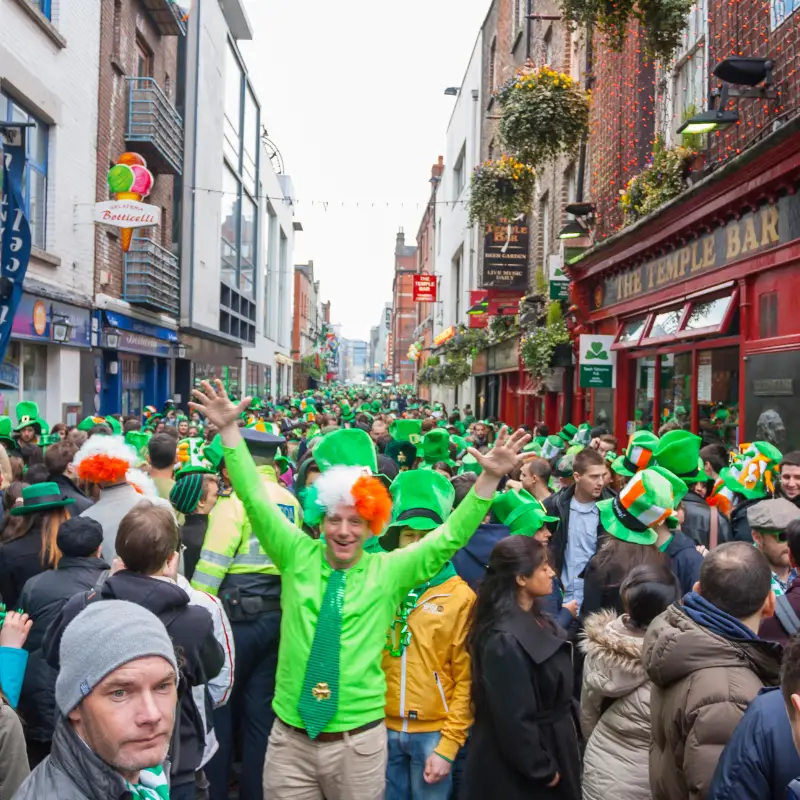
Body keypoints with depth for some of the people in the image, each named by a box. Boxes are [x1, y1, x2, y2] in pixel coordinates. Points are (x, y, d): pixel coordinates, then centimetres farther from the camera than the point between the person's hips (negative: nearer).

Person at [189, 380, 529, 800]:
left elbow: (450, 536, -7)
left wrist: (490, 478, -17)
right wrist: (230, 431, -12)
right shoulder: (298, 557, -1)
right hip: (290, 738, 1)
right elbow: (256, 501, -5)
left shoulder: (389, 571, -3)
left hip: (358, 740, 0)